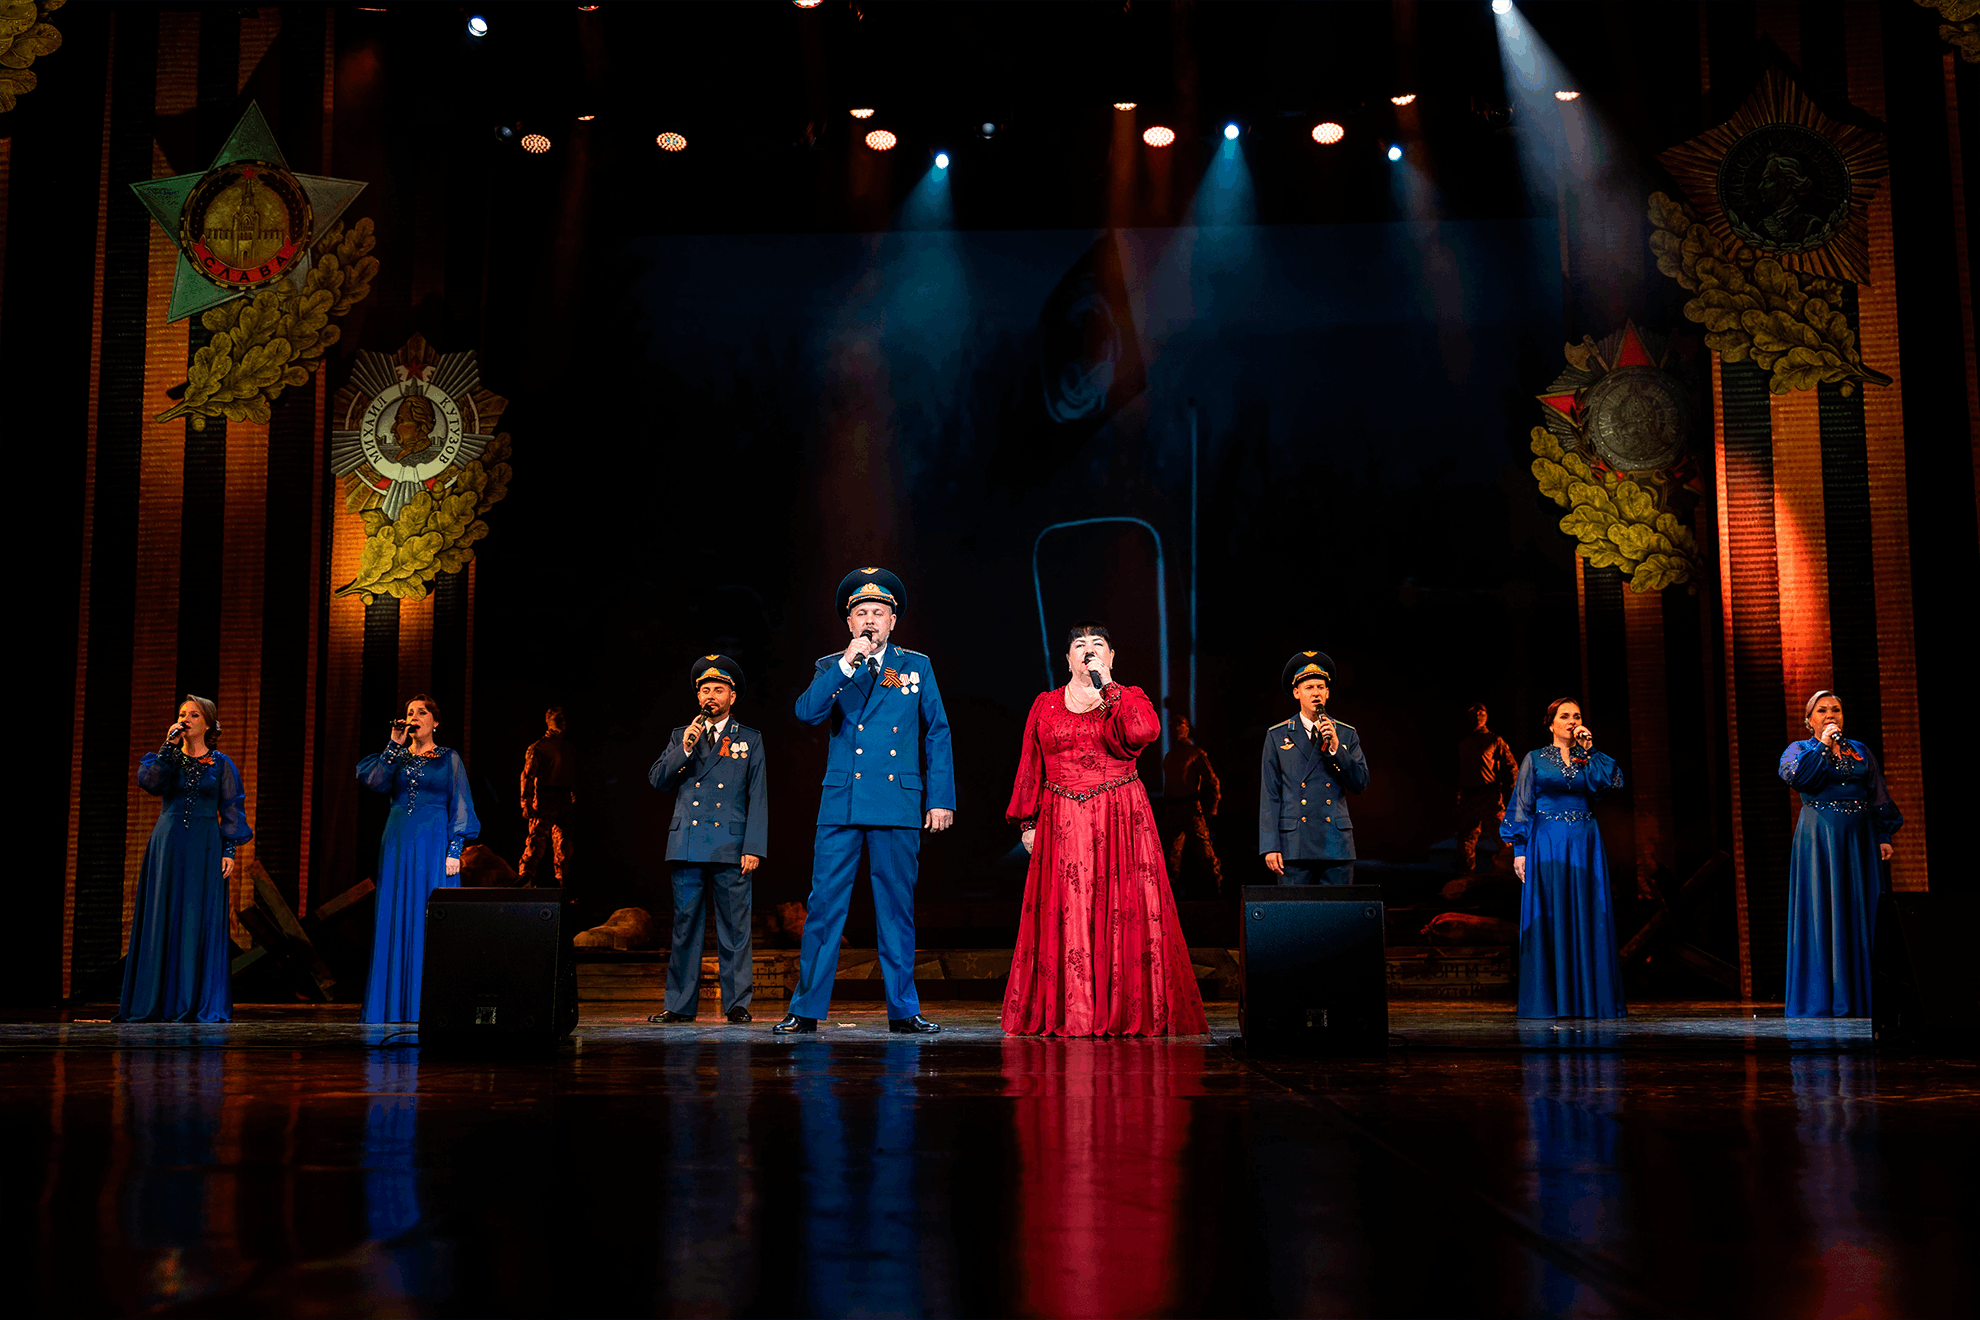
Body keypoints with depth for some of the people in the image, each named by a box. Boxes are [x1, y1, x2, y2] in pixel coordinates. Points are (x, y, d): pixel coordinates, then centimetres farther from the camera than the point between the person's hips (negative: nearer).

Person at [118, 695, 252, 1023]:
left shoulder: (220, 764, 7)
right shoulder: (166, 758, 10)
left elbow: (231, 810, 4)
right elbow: (149, 781, -11)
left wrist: (229, 850, -5)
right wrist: (170, 746, -12)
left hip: (204, 848, -2)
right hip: (167, 846, 2)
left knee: (202, 921, -4)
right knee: (163, 919, 0)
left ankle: (203, 1004, -3)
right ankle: (160, 1000, 5)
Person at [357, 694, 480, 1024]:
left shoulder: (449, 759, 5)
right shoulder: (397, 757, 12)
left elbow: (459, 807, 2)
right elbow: (372, 780, -7)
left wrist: (454, 851, -7)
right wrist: (395, 745, -7)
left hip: (433, 845, -3)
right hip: (398, 844, 3)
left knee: (431, 920, -4)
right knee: (394, 919, 1)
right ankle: (392, 1006, 6)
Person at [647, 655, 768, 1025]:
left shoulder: (750, 740, 10)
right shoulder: (680, 736, 16)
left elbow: (758, 798, 4)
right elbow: (657, 780, 7)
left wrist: (754, 848, -6)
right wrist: (685, 749, -8)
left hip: (731, 848, -2)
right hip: (687, 847, 2)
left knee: (734, 928, -1)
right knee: (685, 927, 4)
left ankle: (736, 1004, 5)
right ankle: (680, 1005, 10)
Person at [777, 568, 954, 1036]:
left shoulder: (916, 666, 10)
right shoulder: (831, 668, 10)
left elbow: (937, 733, 10)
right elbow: (806, 713, -8)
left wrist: (942, 799, 3)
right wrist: (848, 664, -14)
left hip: (899, 806, 0)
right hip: (841, 805, 0)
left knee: (897, 908, 5)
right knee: (824, 906, -1)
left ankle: (903, 1010, 13)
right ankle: (806, 1009, 7)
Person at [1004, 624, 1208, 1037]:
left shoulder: (1129, 698, 8)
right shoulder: (1046, 704, 13)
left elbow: (1144, 731, -15)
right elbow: (1030, 767, 12)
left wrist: (1107, 686, -11)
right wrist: (1027, 821, 7)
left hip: (1120, 821, -1)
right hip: (1062, 826, 1)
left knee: (1121, 911, -5)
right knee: (1064, 916, -2)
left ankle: (1128, 1012, 0)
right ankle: (1065, 1014, 3)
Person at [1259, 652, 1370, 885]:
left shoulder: (1346, 734, 11)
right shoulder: (1277, 736, 7)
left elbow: (1361, 784, 5)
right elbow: (1269, 795, 4)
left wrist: (1336, 749, -8)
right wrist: (1270, 846, -4)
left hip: (1337, 846, 2)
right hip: (1294, 845, -1)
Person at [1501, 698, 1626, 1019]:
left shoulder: (1589, 760, 13)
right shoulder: (1535, 760, 6)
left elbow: (1615, 782, -6)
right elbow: (1522, 807, 2)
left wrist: (1590, 750, -4)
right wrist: (1519, 850, -5)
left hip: (1585, 846, 3)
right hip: (1547, 845, -3)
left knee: (1587, 920, 0)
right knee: (1549, 919, -4)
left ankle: (1589, 998, 5)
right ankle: (1549, 1001, 0)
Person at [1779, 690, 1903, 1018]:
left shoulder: (1861, 751, 15)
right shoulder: (1800, 750, 6)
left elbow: (1879, 797, 12)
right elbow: (1795, 776, -17)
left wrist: (1884, 837, 3)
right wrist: (1823, 745, -12)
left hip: (1858, 841, 3)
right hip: (1818, 840, -3)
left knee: (1860, 913, 2)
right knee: (1821, 914, -4)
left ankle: (1860, 997, 7)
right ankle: (1822, 997, 0)